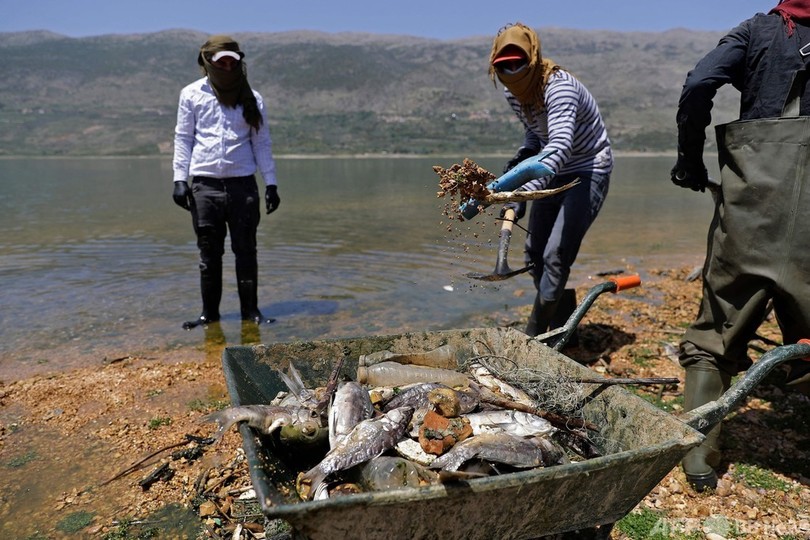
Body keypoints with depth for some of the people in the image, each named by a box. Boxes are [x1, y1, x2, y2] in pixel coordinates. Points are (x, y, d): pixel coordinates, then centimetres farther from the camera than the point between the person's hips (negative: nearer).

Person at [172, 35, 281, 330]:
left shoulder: (251, 98, 9)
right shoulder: (192, 94, 8)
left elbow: (262, 142, 10)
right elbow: (183, 138, 8)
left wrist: (271, 183, 4)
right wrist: (180, 178, -2)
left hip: (242, 182, 0)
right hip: (205, 183, 0)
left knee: (246, 250, 2)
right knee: (209, 252, 4)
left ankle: (250, 309, 12)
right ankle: (209, 311, 14)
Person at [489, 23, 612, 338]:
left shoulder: (559, 87, -29)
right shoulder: (513, 92, -5)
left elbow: (560, 147, -45)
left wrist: (524, 192, -58)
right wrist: (522, 157, -6)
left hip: (589, 172, -8)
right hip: (556, 173, 8)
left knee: (555, 256, -17)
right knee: (535, 254, 8)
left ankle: (534, 337, -8)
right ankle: (563, 325, 25)